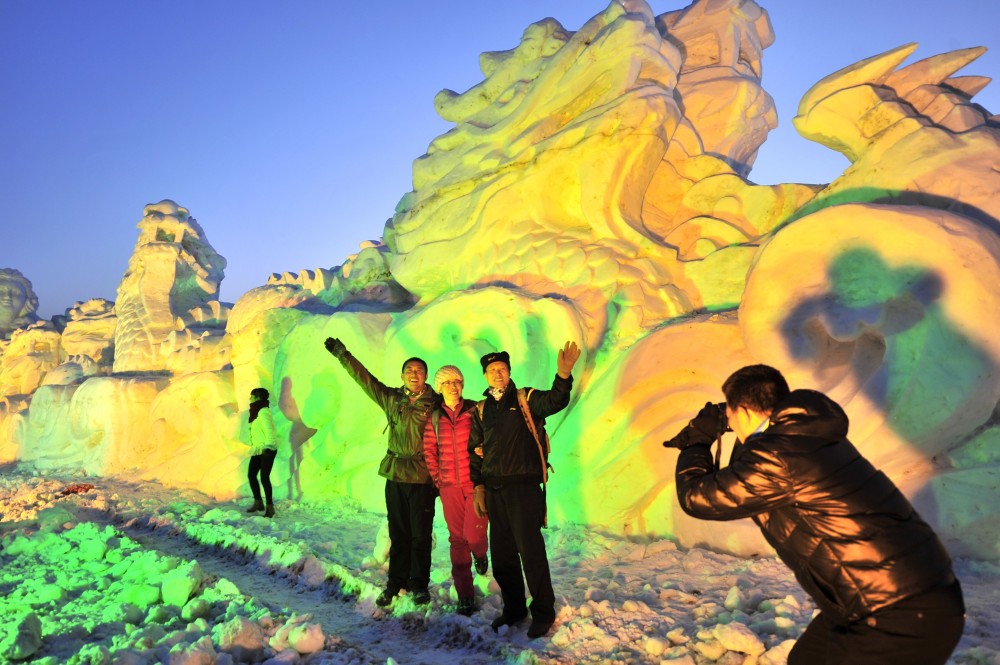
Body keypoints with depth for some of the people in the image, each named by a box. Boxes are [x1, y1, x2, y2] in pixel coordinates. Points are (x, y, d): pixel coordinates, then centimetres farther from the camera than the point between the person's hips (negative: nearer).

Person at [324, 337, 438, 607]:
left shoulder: (435, 403, -2)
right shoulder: (391, 398, 7)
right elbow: (364, 378, 10)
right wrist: (342, 354, 9)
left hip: (422, 476, -3)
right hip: (395, 474, 3)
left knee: (421, 535, 5)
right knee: (398, 534, 11)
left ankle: (419, 585, 20)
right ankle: (396, 582, 25)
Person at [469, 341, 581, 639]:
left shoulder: (526, 399, -1)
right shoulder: (481, 410, 10)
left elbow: (554, 402, -22)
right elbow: (474, 452, 13)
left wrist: (563, 375, -41)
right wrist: (478, 486, 3)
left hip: (524, 487, -4)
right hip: (494, 490, 5)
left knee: (530, 550, -2)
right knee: (501, 553, 12)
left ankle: (543, 611, 15)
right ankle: (513, 608, 29)